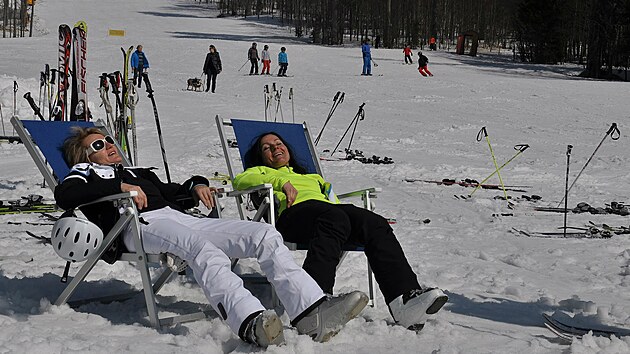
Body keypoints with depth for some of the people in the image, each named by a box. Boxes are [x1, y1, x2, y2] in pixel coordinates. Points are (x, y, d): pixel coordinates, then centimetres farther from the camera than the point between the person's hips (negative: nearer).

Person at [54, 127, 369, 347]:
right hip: (139, 225, -7)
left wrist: (196, 186, 21)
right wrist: (119, 185, -10)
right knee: (203, 249, -41)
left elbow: (171, 192, 44)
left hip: (178, 216, 7)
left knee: (265, 235, -14)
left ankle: (312, 312, -33)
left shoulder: (139, 173, 42)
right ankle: (251, 323, -65)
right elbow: (64, 194, 0)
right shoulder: (87, 173, 22)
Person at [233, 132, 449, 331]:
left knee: (374, 224, -29)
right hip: (294, 212, -4)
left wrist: (330, 191, 6)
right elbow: (240, 181, 11)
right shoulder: (261, 172, 35)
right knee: (335, 218, -41)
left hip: (328, 207, 5)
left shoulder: (313, 177, 47)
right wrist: (282, 182, -1)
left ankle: (406, 297, -49)